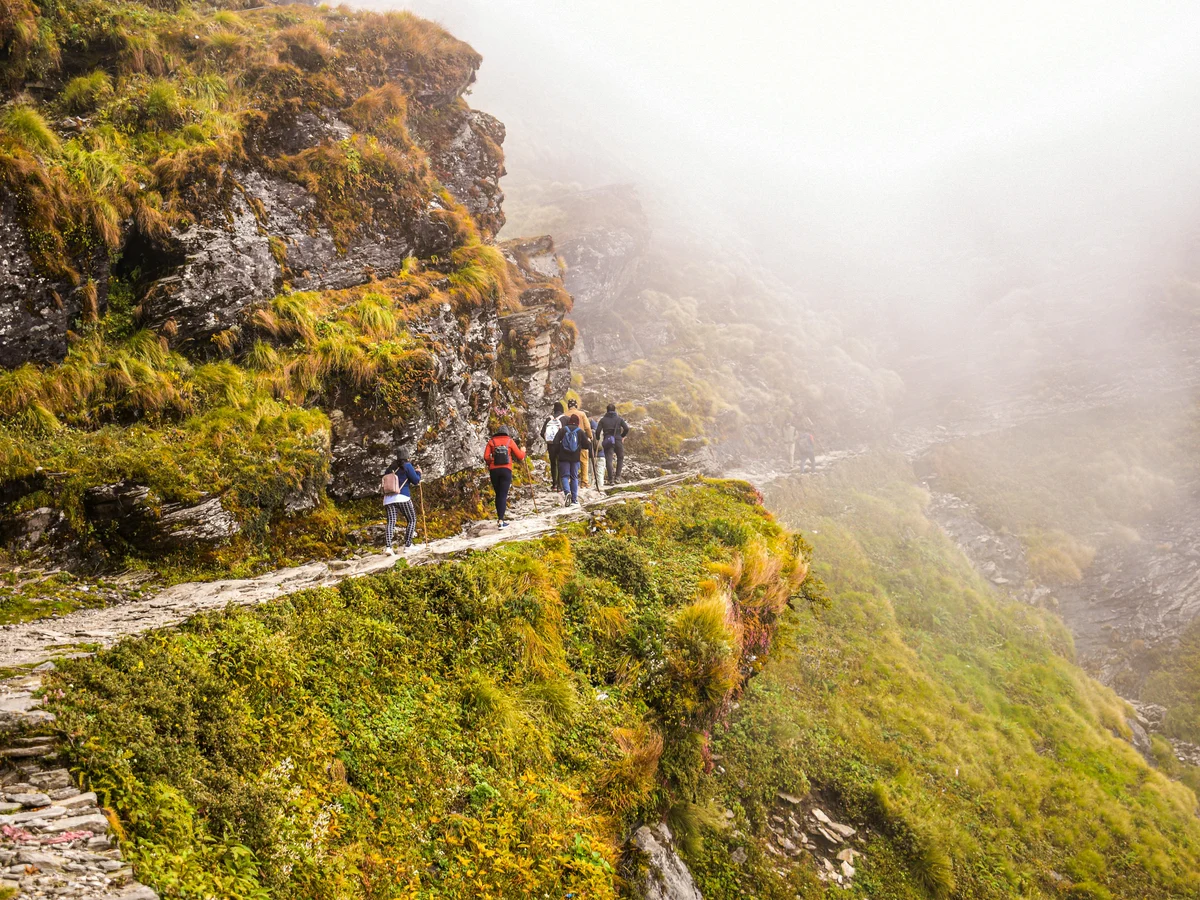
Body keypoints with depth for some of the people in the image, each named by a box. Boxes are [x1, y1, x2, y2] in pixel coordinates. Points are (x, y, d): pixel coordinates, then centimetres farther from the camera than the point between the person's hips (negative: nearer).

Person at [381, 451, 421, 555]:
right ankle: (408, 545, 2)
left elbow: (384, 484, 27)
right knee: (412, 520, 10)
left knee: (391, 522, -2)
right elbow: (416, 480, 2)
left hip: (388, 499, 5)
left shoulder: (389, 468, 18)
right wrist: (418, 472, 21)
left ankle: (388, 547, -19)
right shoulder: (407, 466, 2)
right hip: (402, 498, -5)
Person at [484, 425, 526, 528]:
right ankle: (501, 520, -13)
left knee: (498, 494, 16)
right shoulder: (510, 441, 4)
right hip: (506, 470, -2)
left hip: (494, 470, 2)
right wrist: (523, 451, 28)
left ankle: (500, 517, 23)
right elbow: (520, 456, 6)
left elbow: (486, 457, -2)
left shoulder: (492, 441, 7)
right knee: (503, 495, -4)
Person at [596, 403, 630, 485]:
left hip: (607, 441, 0)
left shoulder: (603, 420, 6)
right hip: (618, 441, 0)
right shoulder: (619, 419, 5)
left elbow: (598, 431, -3)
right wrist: (622, 436, 11)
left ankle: (611, 479, -13)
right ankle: (617, 477, 8)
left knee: (609, 460, -2)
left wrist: (598, 440, 11)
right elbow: (626, 428, -5)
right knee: (620, 458, 17)